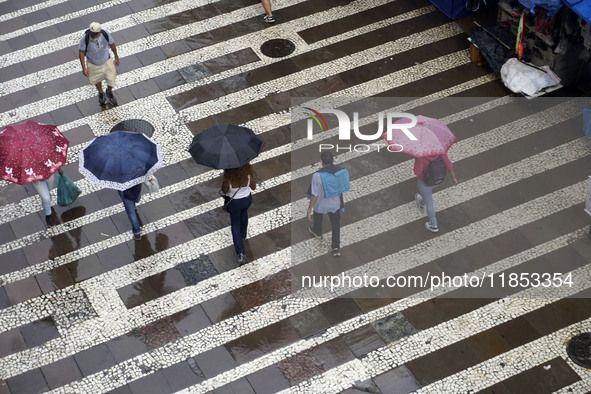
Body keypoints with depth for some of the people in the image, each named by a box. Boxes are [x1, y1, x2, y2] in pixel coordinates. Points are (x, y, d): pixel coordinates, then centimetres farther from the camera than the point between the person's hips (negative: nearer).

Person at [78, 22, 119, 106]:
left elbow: (112, 44, -9)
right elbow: (81, 52, -18)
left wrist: (116, 57, 5)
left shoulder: (105, 34, -30)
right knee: (97, 80, 26)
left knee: (111, 80, 16)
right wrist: (84, 68, -15)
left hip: (106, 61, 1)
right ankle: (101, 94, 59)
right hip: (93, 64, -1)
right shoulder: (85, 39, -35)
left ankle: (109, 92, 52)